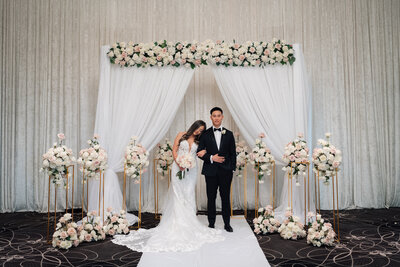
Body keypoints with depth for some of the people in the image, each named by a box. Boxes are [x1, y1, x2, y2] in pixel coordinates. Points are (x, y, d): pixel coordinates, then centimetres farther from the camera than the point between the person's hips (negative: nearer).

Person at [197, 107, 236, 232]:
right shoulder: (205, 134, 4)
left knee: (225, 198, 6)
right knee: (211, 198, 7)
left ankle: (227, 224, 18)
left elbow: (233, 153, 7)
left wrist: (233, 168, 0)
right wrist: (211, 158, -14)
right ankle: (211, 223, 19)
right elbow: (200, 152, 0)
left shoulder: (229, 134, 7)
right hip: (210, 171, 0)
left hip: (225, 171, 0)